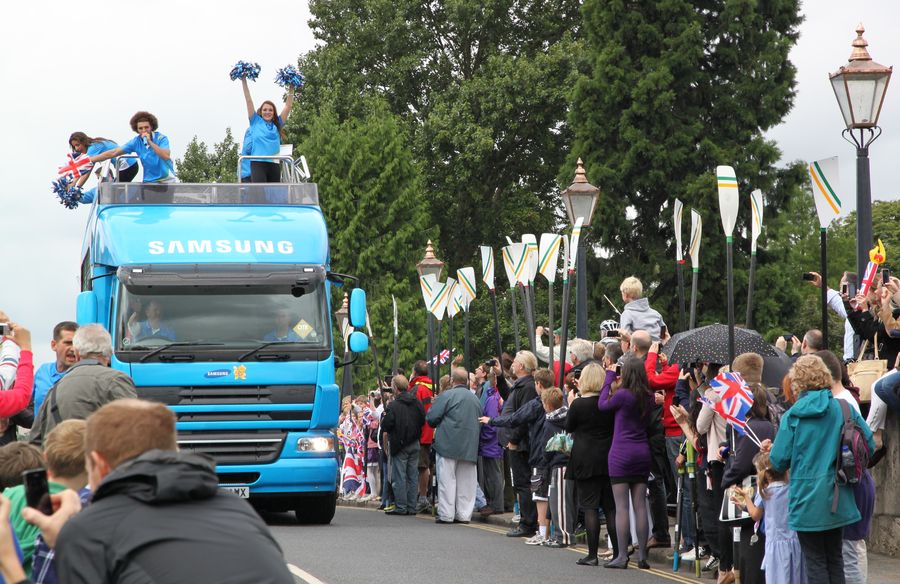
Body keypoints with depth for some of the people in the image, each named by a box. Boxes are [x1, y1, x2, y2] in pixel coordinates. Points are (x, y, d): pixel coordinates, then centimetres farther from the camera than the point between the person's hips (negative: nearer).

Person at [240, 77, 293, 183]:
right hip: (258, 163, -3)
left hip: (274, 164, 3)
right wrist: (244, 81, 8)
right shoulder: (256, 122, 12)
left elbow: (288, 105, 17)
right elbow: (248, 101, 10)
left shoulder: (277, 124, 17)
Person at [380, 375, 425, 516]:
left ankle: (401, 507, -2)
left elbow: (385, 426, -14)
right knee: (413, 476, 9)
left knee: (399, 476, 0)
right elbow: (423, 421, 7)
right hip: (415, 444, 5)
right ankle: (411, 507, 11)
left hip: (399, 444, -5)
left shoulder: (393, 406, -16)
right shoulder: (416, 403, 1)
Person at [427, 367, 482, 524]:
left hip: (449, 444, -5)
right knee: (466, 481, 8)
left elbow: (431, 417, -7)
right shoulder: (475, 398, 12)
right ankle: (464, 514, 8)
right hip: (470, 447, 5)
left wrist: (437, 426, 13)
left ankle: (446, 515, -3)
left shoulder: (446, 395, -7)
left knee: (447, 479, -2)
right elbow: (480, 422, 17)